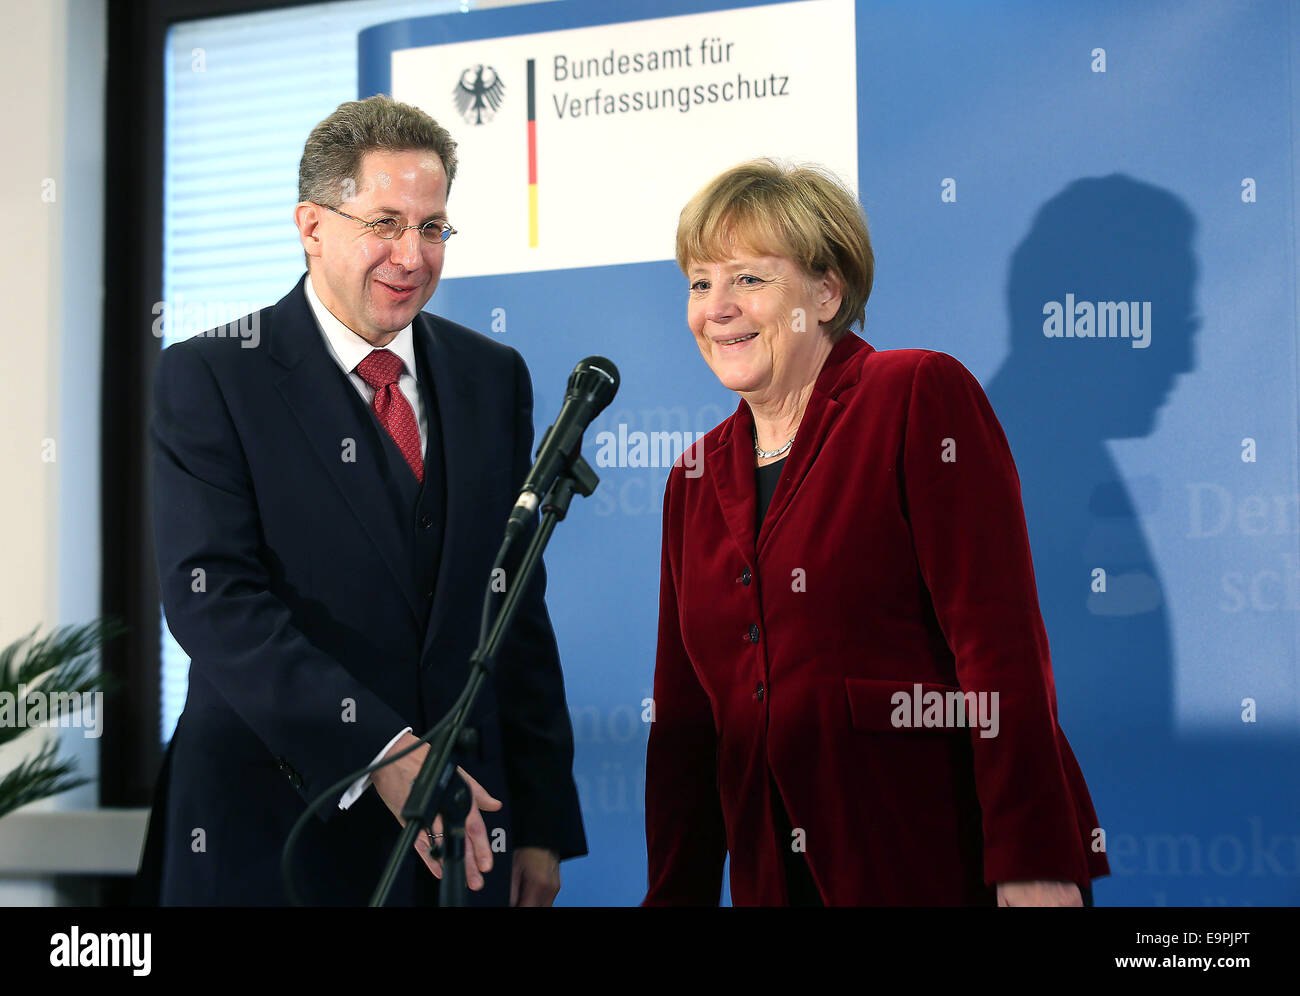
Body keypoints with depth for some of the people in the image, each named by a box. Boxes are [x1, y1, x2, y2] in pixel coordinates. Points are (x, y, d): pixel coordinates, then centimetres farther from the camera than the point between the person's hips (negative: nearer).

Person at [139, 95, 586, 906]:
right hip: (269, 838, -4)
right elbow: (214, 600, -16)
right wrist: (379, 751, -26)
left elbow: (520, 609, 10)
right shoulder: (209, 377, -4)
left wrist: (541, 824, 6)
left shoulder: (494, 379, 10)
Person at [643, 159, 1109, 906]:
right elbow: (685, 713, 15)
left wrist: (1034, 867, -21)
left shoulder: (921, 397, -6)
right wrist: (674, 895, 9)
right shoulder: (697, 480, 13)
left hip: (947, 867, -6)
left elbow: (1000, 639, -15)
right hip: (780, 878, 6)